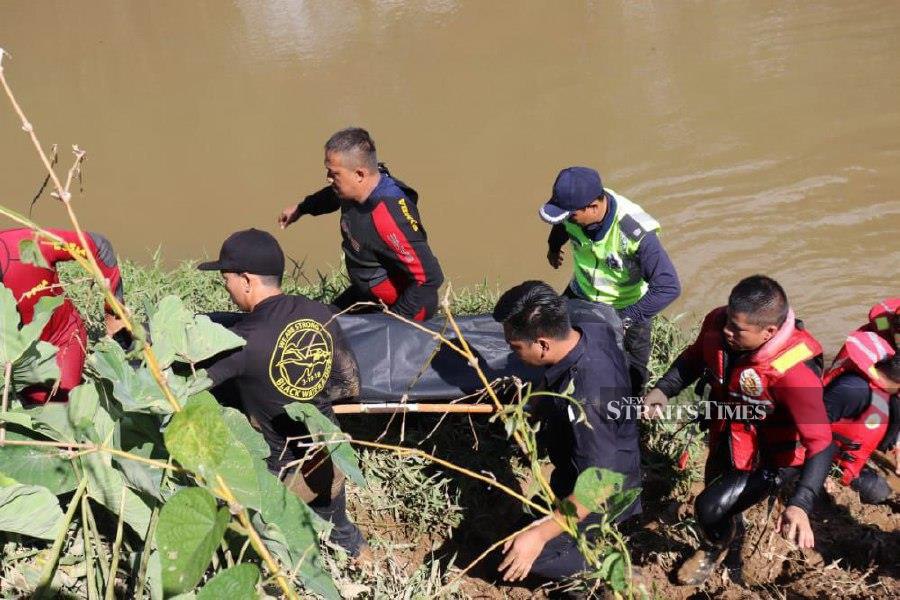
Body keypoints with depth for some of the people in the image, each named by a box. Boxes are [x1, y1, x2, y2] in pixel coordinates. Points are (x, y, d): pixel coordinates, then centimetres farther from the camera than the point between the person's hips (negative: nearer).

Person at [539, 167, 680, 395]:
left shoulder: (636, 232, -39)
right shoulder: (575, 206, -22)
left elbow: (669, 287, -38)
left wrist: (624, 320, -38)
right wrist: (554, 246, 27)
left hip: (627, 308, -5)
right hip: (581, 295, 5)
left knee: (632, 376, 5)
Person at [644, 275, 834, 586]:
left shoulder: (794, 370, -39)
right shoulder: (718, 323, -23)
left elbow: (821, 443, -37)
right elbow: (694, 358, 0)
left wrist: (800, 505, -50)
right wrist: (663, 389, -17)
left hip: (770, 458, -6)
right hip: (726, 442, 6)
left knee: (709, 508, -13)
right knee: (716, 490, 27)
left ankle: (716, 547, 26)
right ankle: (733, 551, 62)